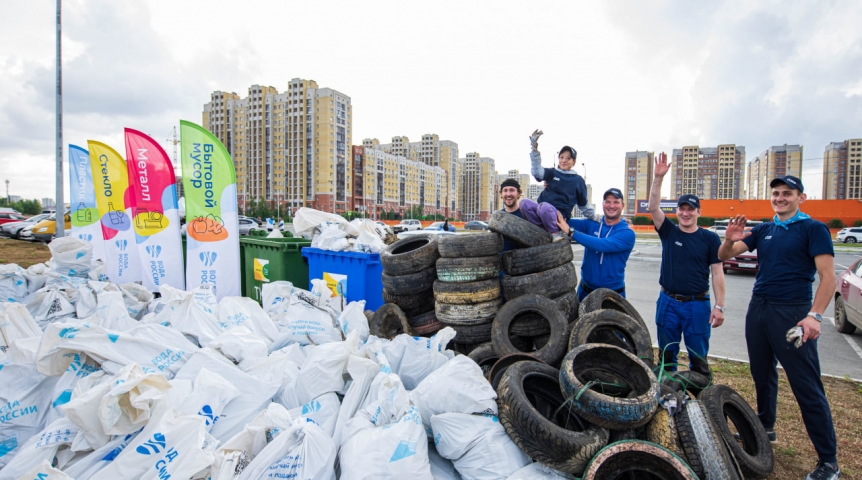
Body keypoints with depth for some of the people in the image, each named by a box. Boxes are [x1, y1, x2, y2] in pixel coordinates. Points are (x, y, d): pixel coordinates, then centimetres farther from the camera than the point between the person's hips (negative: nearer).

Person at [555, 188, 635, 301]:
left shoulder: (627, 233, -11)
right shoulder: (591, 224, -1)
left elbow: (602, 245, -28)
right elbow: (565, 222, -14)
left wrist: (570, 232, -34)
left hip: (613, 293, -3)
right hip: (585, 290, 3)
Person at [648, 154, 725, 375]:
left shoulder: (710, 238, -1)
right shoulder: (668, 232, 3)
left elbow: (717, 273, -2)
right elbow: (653, 207, -11)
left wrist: (719, 306, -8)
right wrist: (658, 178, -22)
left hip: (697, 305, -2)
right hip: (668, 302, 2)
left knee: (698, 357, 4)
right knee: (666, 355, 12)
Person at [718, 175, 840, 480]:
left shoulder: (813, 229, -3)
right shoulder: (763, 231, 12)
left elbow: (828, 277, -11)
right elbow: (724, 256, 8)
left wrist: (814, 315, -22)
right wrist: (730, 239, -15)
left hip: (792, 314, -6)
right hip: (758, 309, 6)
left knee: (807, 387, -4)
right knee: (762, 375, 17)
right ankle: (765, 429, 33)